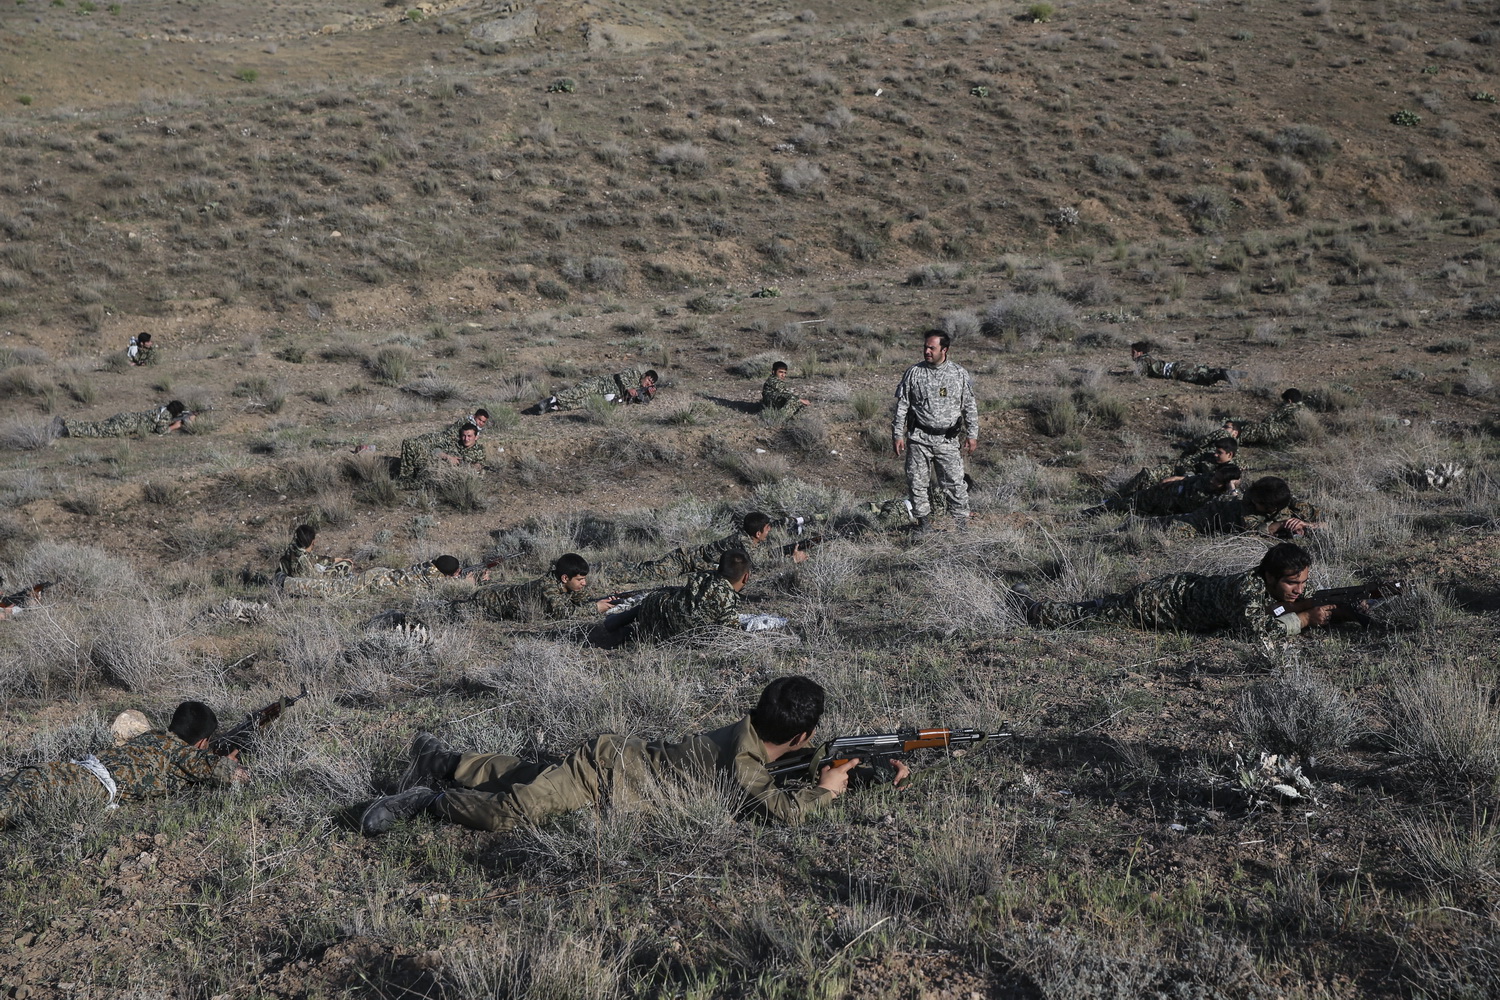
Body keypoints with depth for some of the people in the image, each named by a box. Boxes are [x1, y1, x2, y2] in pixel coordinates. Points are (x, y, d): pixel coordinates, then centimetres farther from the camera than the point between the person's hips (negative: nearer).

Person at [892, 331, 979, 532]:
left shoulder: (959, 373, 4)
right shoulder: (914, 373, 3)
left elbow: (970, 406, 9)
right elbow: (902, 405, 5)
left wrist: (972, 434, 4)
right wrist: (898, 434, 1)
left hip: (948, 439, -1)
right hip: (919, 438, 1)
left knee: (954, 483, -3)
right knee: (916, 482, 2)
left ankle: (962, 525, 7)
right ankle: (924, 522, 16)